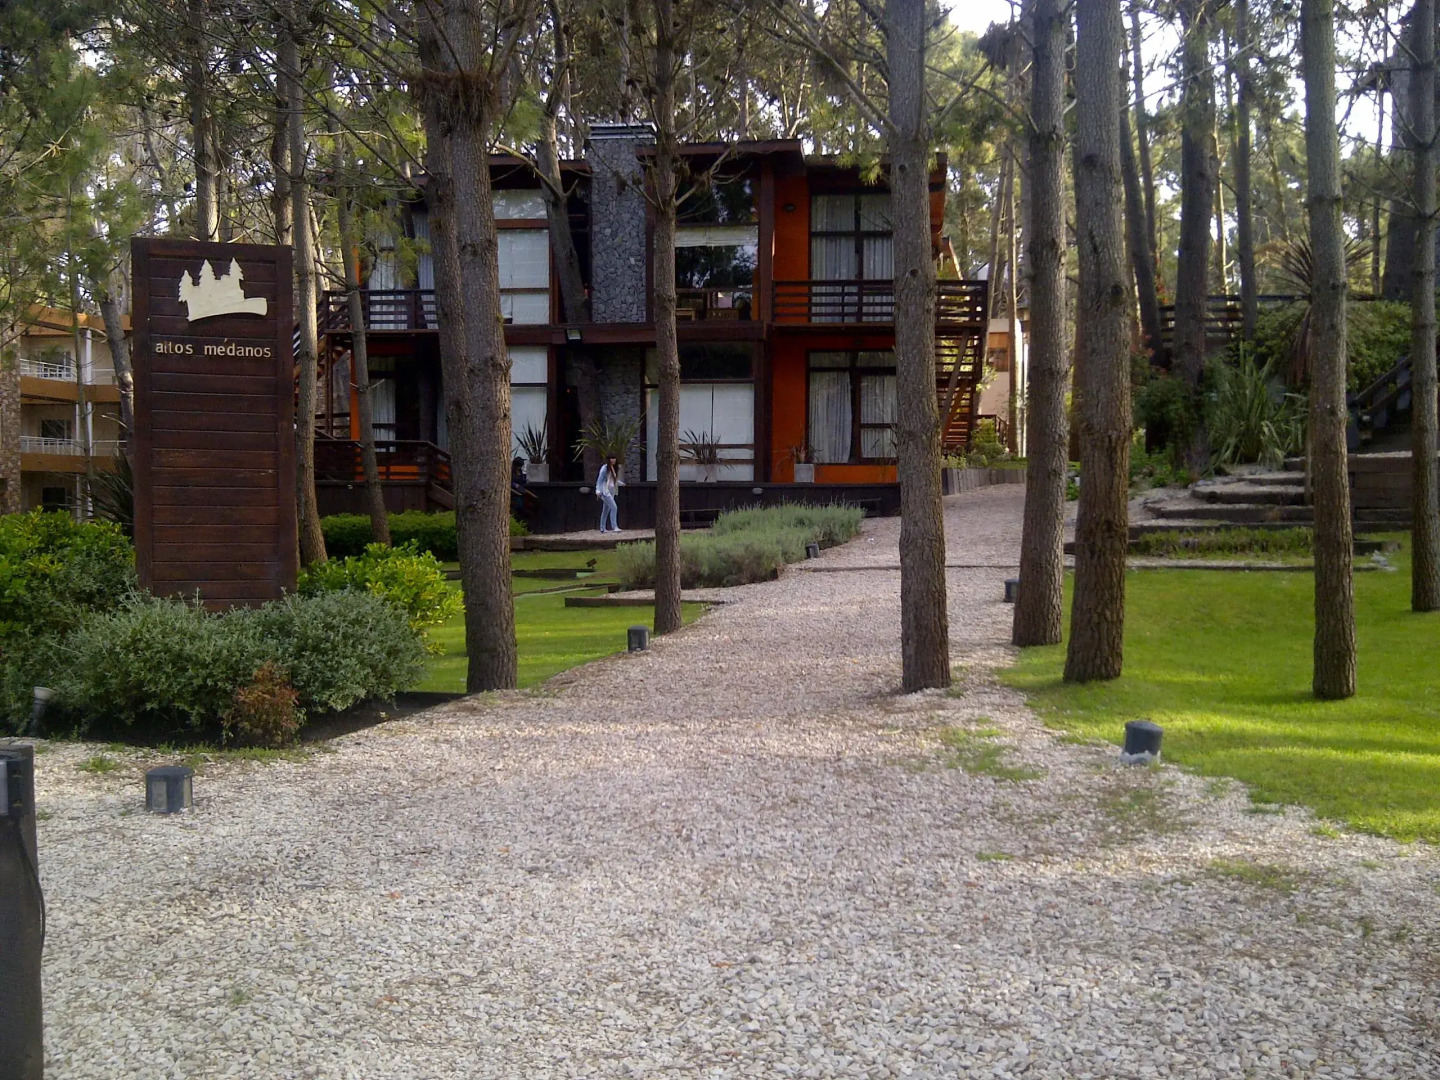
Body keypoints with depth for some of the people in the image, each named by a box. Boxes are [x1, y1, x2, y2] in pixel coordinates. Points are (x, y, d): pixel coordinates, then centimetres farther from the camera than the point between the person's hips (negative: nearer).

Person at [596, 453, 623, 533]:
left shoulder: (614, 468, 15)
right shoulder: (605, 468, -9)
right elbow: (599, 480, -10)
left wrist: (621, 483, 19)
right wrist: (598, 491, -16)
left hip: (611, 492, 8)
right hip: (605, 491, -8)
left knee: (606, 510, 11)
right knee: (613, 507, -18)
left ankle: (603, 528, 17)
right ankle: (614, 527, -20)